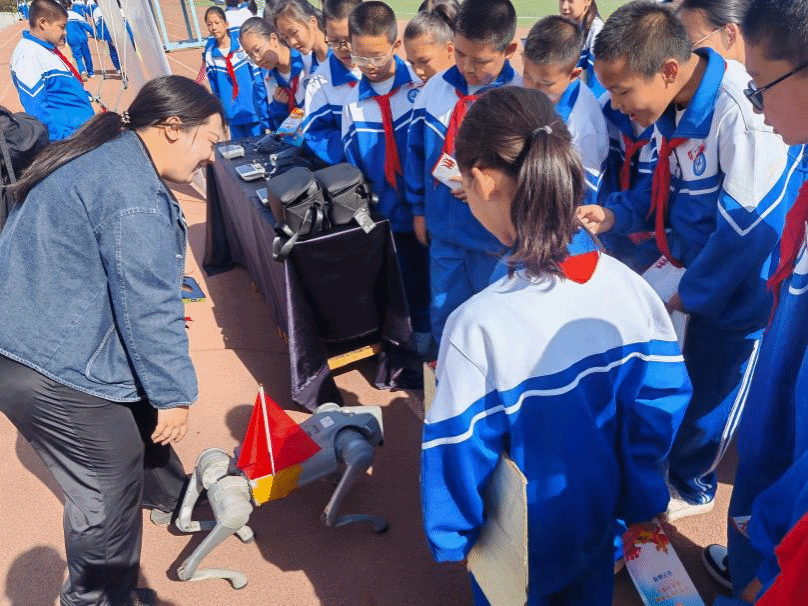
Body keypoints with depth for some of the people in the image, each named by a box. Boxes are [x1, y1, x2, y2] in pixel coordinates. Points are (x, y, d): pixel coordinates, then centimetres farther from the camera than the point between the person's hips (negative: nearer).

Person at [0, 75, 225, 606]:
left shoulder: (104, 158, 9)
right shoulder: (133, 196, -25)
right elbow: (148, 309, -23)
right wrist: (175, 394, -13)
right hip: (53, 370, -11)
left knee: (143, 419, 27)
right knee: (108, 493, 5)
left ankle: (174, 499, 51)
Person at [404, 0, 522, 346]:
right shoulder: (435, 89, 0)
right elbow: (417, 152, 10)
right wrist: (418, 208, 11)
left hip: (497, 236, -4)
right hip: (444, 230, 5)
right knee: (443, 318, 18)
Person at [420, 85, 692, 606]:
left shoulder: (480, 326, -35)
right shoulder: (631, 288, -19)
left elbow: (459, 452, -23)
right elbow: (665, 399, -8)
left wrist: (452, 537, -4)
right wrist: (639, 502, 8)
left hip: (524, 548, -3)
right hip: (602, 525, 4)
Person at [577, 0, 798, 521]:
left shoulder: (743, 111, -30)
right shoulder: (673, 108, -3)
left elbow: (747, 225, -26)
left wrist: (689, 293, -15)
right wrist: (614, 215, -6)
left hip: (734, 293, -7)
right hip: (688, 267, 7)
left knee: (709, 395, 12)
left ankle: (690, 486, 40)